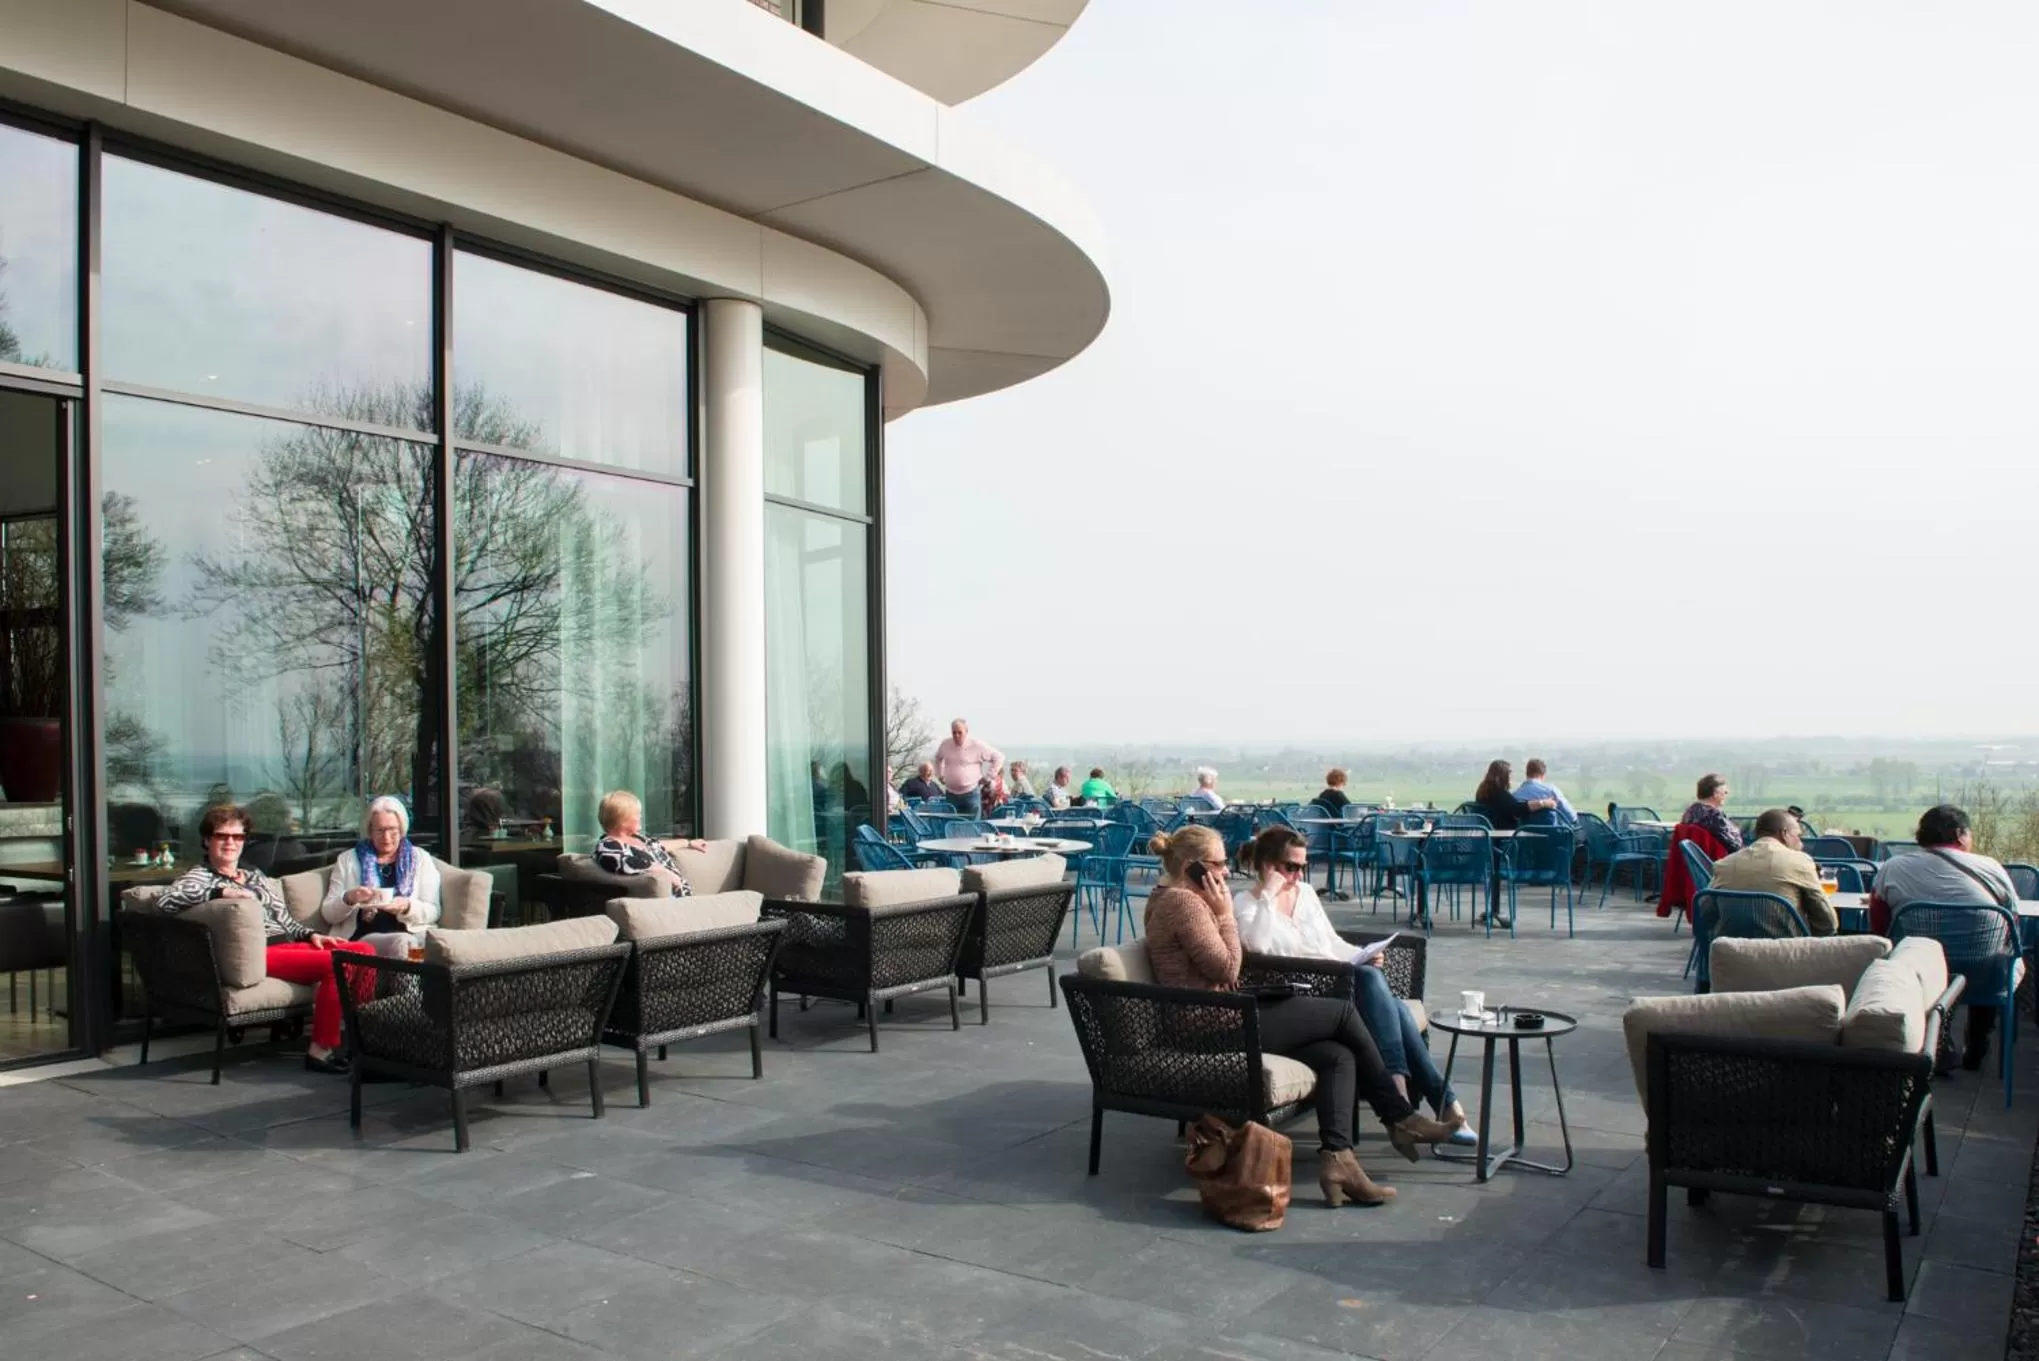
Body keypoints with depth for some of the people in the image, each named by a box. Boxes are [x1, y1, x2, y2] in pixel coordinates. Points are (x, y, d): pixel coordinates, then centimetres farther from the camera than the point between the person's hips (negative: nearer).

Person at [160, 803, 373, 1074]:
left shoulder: (256, 876, 29)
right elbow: (164, 902, -13)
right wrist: (220, 893, -19)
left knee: (364, 950, -14)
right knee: (334, 963, -30)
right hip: (257, 953, -7)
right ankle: (321, 1049, -22)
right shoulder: (199, 877, 8)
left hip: (288, 943, 7)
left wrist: (311, 934, 6)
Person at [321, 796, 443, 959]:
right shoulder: (347, 860, 16)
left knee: (404, 943, -35)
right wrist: (348, 899, -9)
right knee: (401, 942, -33)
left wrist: (407, 907, -13)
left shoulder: (420, 859, 14)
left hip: (412, 935, 1)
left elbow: (433, 912, 8)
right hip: (362, 938, -1)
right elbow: (328, 914, 12)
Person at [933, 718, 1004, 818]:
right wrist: (939, 775, 18)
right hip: (951, 794, 4)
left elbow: (999, 757, -3)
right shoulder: (945, 745, 5)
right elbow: (938, 758, 28)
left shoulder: (977, 745, -9)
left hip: (971, 793, -4)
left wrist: (988, 776, -4)